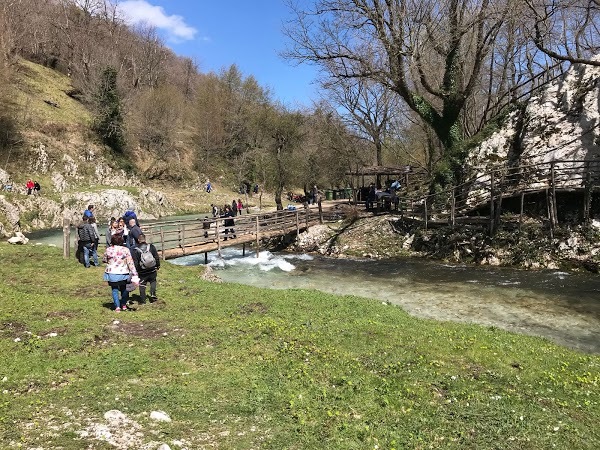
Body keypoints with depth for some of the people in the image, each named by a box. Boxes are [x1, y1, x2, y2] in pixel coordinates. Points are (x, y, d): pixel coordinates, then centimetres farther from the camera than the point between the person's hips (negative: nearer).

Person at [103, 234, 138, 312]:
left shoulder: (108, 250, -4)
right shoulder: (125, 250, -7)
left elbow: (104, 260, 11)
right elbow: (130, 263, -8)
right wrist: (134, 274, -8)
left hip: (111, 274, 0)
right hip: (123, 274, 0)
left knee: (114, 290, 12)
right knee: (124, 289, 19)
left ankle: (117, 307, 7)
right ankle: (124, 305, 23)